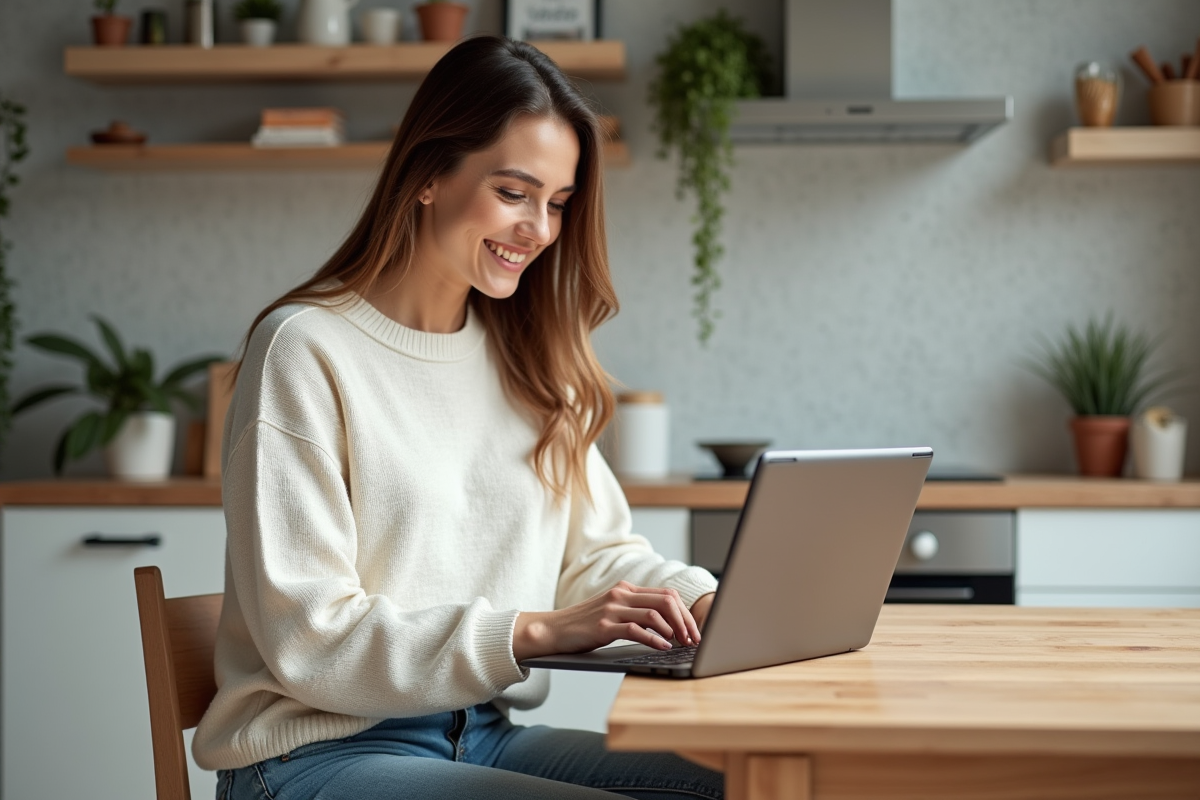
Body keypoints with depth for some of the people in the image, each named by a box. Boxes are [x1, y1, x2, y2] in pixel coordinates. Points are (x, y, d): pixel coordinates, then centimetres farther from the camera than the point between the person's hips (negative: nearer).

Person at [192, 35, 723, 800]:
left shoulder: (526, 357, 13)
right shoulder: (306, 350, -11)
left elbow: (597, 551, 13)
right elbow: (307, 640, -16)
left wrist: (700, 599, -9)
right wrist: (534, 630, -24)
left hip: (482, 735, 7)